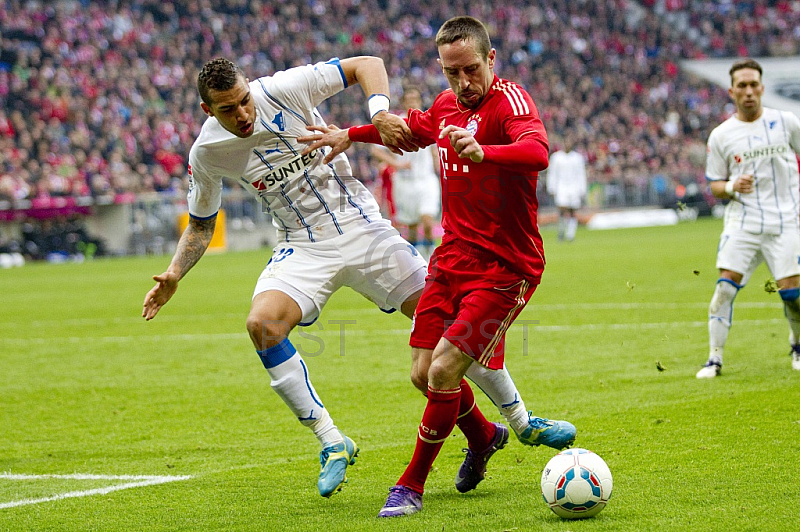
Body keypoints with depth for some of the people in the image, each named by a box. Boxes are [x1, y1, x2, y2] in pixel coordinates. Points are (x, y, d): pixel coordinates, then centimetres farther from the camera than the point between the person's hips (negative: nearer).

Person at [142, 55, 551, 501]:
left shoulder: (284, 89, -14)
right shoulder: (207, 153, -7)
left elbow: (367, 65, -7)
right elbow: (201, 224, 10)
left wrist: (380, 113, -25)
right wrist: (174, 275, -4)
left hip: (361, 226, -1)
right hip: (303, 249, 1)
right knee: (262, 324, -28)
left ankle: (523, 421, 13)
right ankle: (332, 443, -16)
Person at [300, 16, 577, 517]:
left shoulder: (509, 100, -18)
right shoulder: (447, 105, 7)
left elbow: (537, 152, -40)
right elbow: (416, 127, 33)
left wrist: (482, 152, -58)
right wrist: (352, 135, 30)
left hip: (505, 266, -8)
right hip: (452, 259, 8)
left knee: (444, 371, -15)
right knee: (426, 373, 9)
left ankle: (412, 485, 2)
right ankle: (484, 437, 39)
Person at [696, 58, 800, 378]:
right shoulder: (720, 135, 5)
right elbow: (714, 185, 9)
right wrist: (732, 187, -12)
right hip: (742, 221, 0)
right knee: (726, 285, -13)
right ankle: (714, 358, -7)